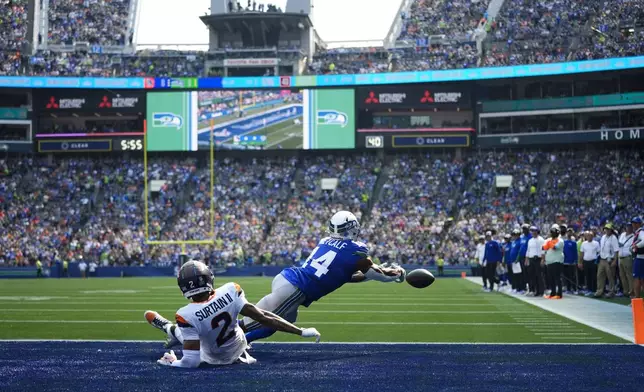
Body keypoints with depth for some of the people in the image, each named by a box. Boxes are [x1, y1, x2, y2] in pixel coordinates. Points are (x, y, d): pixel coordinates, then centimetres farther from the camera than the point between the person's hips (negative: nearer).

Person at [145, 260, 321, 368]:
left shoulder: (187, 315, -36)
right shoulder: (230, 292, -29)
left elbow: (191, 362, -36)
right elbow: (262, 317, -26)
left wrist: (170, 362, -15)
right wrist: (301, 331, -20)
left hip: (215, 359, -2)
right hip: (236, 350, 2)